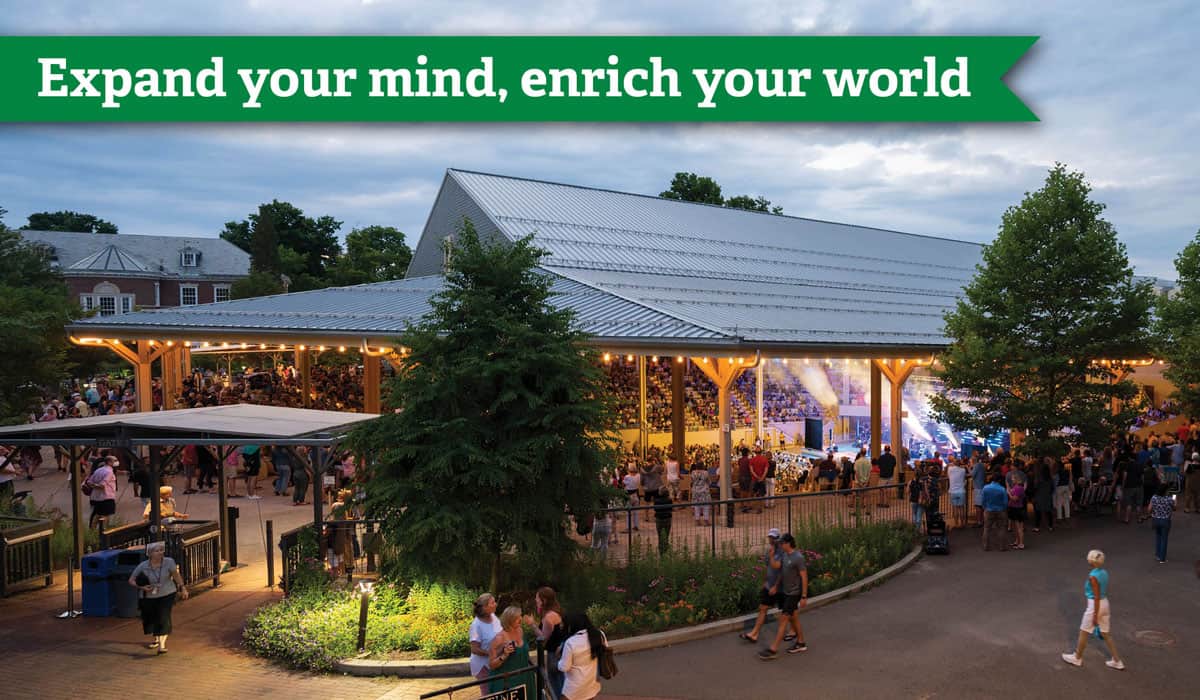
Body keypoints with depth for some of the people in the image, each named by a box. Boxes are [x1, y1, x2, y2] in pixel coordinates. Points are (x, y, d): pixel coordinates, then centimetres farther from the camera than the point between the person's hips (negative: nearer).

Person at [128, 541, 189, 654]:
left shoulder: (169, 562, -16)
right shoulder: (143, 566, -15)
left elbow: (176, 575, -4)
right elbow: (131, 580, -6)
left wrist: (183, 588, -3)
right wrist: (141, 587, -22)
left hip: (166, 595, -2)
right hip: (149, 597, 2)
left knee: (163, 618, -16)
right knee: (150, 619, 14)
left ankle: (162, 644, -11)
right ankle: (156, 639, 42)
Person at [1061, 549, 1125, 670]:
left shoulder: (1093, 576, -25)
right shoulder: (1104, 572, 2)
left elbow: (1097, 597, -22)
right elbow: (1104, 592, 13)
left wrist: (1095, 616, -16)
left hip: (1095, 606, -8)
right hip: (1105, 604, 8)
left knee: (1083, 633, 10)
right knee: (1105, 634, 18)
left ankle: (1077, 658, 26)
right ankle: (1117, 661, 23)